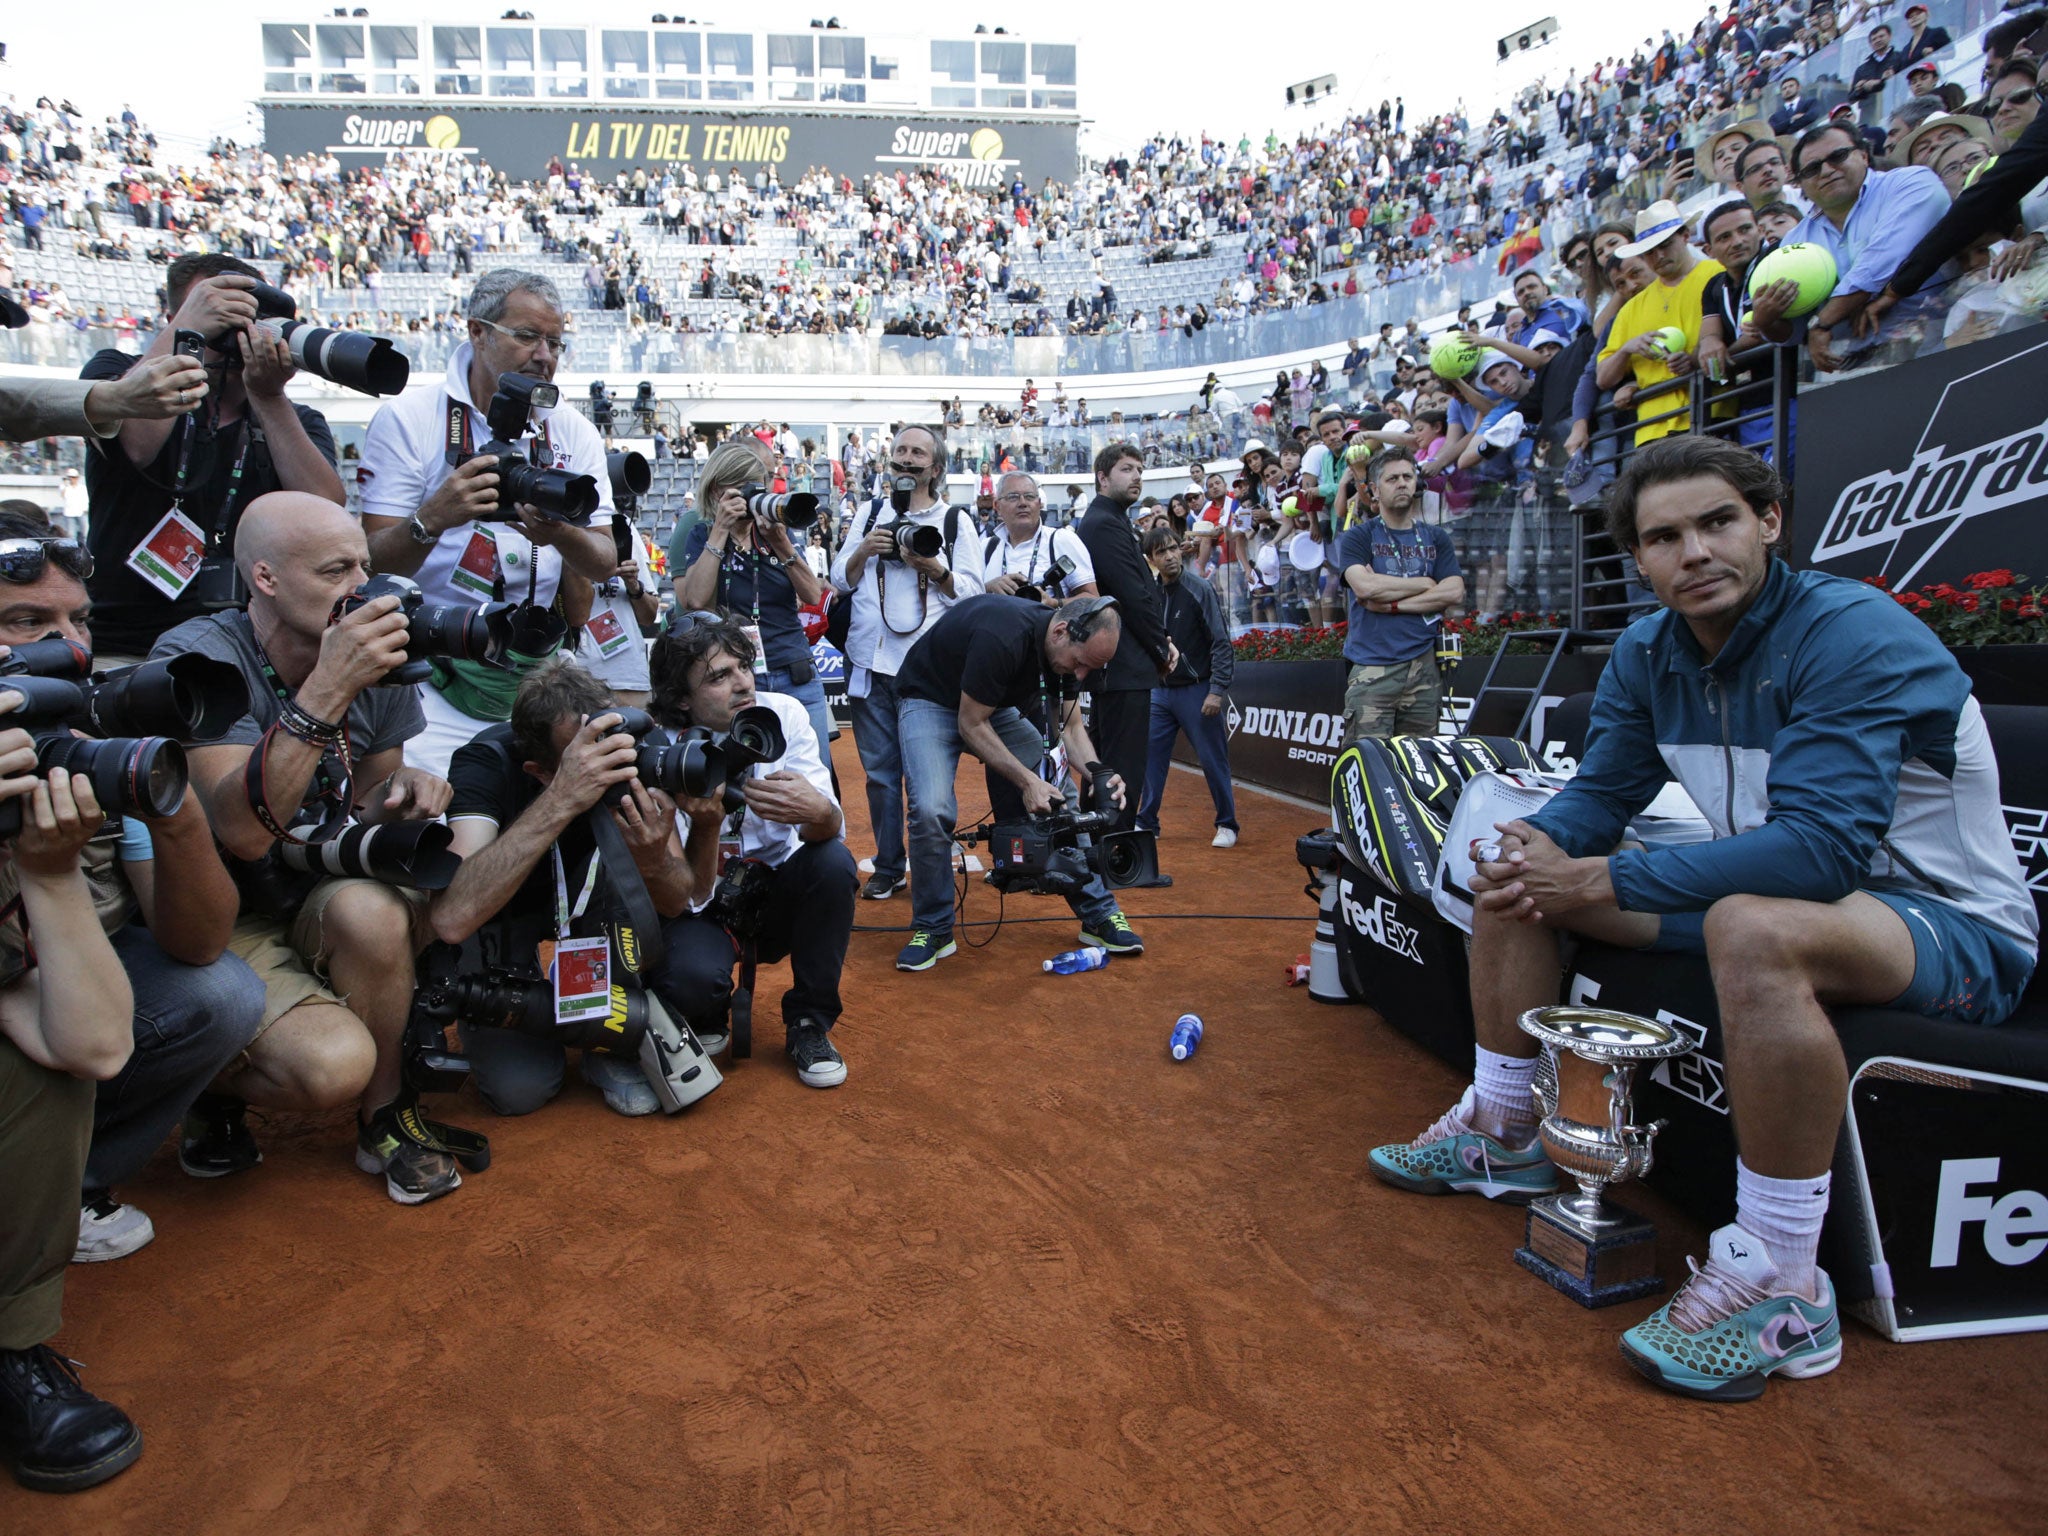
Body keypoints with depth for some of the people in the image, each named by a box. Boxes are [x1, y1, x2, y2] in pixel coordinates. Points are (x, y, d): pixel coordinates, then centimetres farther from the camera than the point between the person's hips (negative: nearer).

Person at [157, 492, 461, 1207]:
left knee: (367, 912, -33)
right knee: (332, 1064, -29)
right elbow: (243, 831, -30)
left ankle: (387, 1116, -7)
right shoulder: (196, 658, -18)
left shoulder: (379, 661, -3)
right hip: (226, 923, -4)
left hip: (323, 892, 4)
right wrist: (328, 688, -37)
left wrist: (400, 792, -16)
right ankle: (214, 1075, 9)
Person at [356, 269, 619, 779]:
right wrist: (432, 518, -29)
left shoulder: (574, 434, 9)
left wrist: (561, 535, -21)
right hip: (431, 668, -3)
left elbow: (605, 565, 1)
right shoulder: (408, 418, -2)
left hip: (535, 669, 3)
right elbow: (373, 560, -8)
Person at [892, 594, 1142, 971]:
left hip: (997, 705, 7)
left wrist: (1097, 773, -24)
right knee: (932, 810, -28)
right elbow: (971, 724, -27)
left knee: (1059, 800, -6)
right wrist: (1026, 780, -31)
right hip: (932, 700, -6)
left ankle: (1098, 913, 7)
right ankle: (932, 928, -8)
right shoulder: (1001, 636, -37)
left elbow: (1069, 727, -5)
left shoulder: (1069, 649, -13)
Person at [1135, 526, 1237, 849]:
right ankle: (1147, 822, 16)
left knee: (1213, 759, 0)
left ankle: (1227, 825, 14)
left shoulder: (1200, 589, -11)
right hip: (1161, 690, 5)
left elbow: (1221, 643, -14)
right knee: (1151, 755, 3)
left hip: (1197, 690, -5)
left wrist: (1217, 690, -19)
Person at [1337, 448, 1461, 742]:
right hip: (1371, 667, -3)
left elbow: (1454, 592, 2)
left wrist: (1392, 603, -7)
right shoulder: (1358, 537, 7)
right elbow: (1364, 586, -12)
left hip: (1423, 665, 3)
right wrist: (1426, 583, -1)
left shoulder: (1436, 538, 17)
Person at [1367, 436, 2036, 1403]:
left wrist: (1603, 881, -30)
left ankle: (1780, 1286, -26)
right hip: (1772, 893, 8)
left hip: (1953, 926, -8)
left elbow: (1821, 848, -34)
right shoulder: (1649, 655, -1)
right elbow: (1597, 795, 6)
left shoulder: (1854, 637, -24)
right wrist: (1540, 856, -18)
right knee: (1515, 878, 3)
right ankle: (1502, 1139, 17)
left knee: (1755, 927, -42)